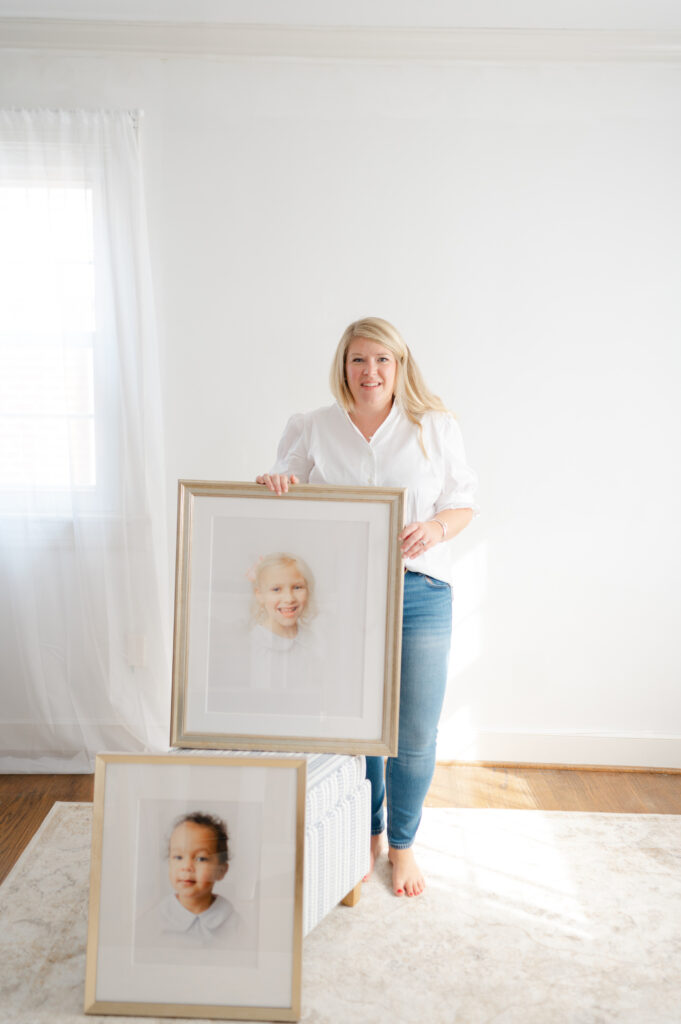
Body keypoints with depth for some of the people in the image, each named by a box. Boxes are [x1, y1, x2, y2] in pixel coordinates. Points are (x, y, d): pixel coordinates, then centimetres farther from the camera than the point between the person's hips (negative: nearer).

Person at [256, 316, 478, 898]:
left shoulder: (436, 427, 6)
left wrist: (435, 528, -14)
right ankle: (366, 836, 37)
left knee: (416, 734, 6)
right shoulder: (311, 429, 8)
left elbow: (464, 502, 8)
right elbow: (283, 495, 10)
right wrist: (273, 484, -14)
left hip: (419, 593, 0)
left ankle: (403, 844, 32)